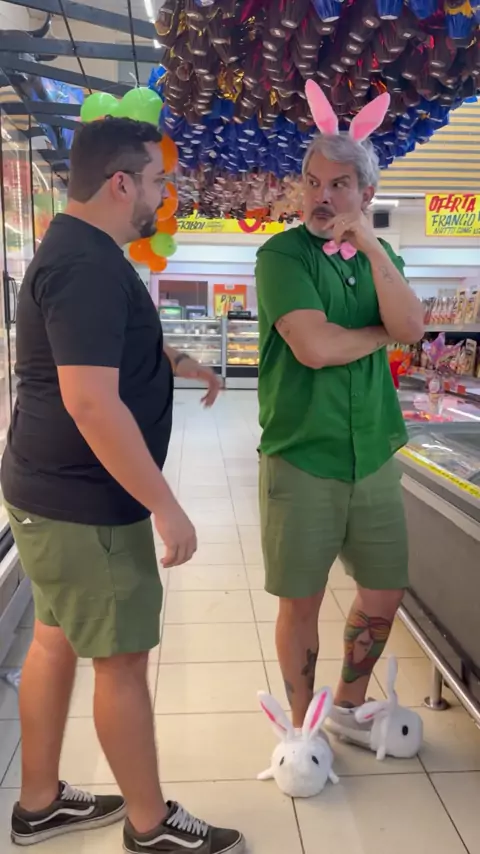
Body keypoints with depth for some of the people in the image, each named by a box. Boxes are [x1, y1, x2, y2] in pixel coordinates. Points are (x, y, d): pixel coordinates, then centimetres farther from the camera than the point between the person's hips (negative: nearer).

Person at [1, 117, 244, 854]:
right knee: (123, 657, 4)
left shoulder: (77, 249, 12)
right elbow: (91, 401, -30)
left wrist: (174, 361, 18)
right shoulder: (88, 263, -22)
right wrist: (166, 507, -24)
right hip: (83, 502, -10)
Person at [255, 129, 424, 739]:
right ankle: (302, 730, 31)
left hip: (373, 455, 6)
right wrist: (381, 332, -4)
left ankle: (348, 710, 38)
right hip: (301, 459, -5)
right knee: (301, 601, 7)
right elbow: (314, 346, -21)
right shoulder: (283, 253, -6)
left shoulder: (379, 256, 11)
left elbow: (411, 328, -8)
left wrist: (371, 245, -14)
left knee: (385, 592, 14)